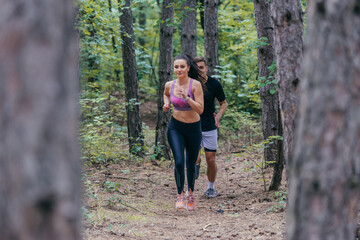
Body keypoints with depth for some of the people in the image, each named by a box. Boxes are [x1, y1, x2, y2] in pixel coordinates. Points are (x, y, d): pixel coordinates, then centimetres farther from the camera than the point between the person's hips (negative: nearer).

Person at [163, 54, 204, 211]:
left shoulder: (195, 84, -15)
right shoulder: (170, 85, -4)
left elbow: (200, 109, -20)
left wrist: (186, 98, -32)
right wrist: (166, 104, 2)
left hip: (193, 128, -1)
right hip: (175, 128, 1)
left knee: (191, 164, 12)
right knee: (179, 162, -16)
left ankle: (190, 193, 38)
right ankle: (180, 194, 5)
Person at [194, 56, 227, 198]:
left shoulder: (214, 84, -5)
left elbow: (223, 103, 7)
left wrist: (219, 115, -10)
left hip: (210, 127, 0)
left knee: (211, 159, 2)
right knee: (195, 158, -15)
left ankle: (211, 188, 22)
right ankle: (197, 166, 23)